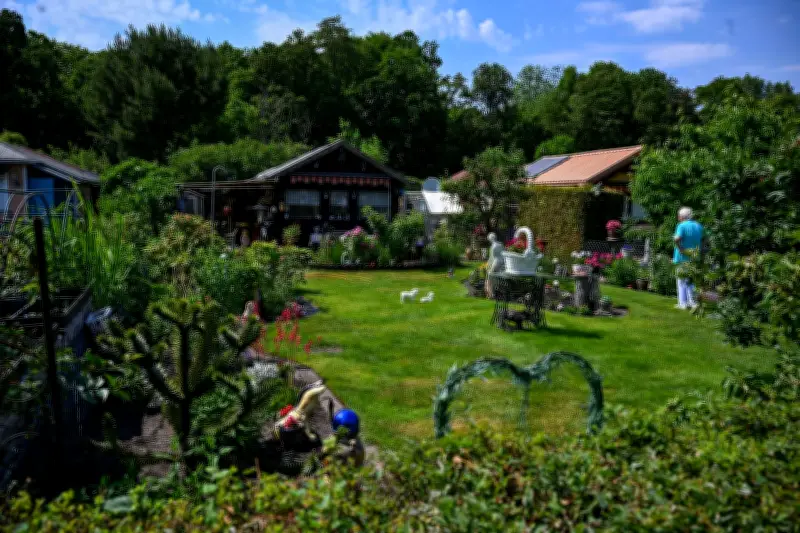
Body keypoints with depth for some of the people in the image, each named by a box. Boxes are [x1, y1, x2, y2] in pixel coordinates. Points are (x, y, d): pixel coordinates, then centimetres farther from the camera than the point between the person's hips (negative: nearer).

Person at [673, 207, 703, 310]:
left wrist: (681, 249, -18)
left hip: (683, 257, -6)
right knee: (691, 280, 15)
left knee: (682, 280, 4)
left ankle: (683, 303, 4)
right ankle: (692, 302, 13)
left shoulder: (682, 226, -13)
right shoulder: (698, 226, 8)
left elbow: (677, 239, -28)